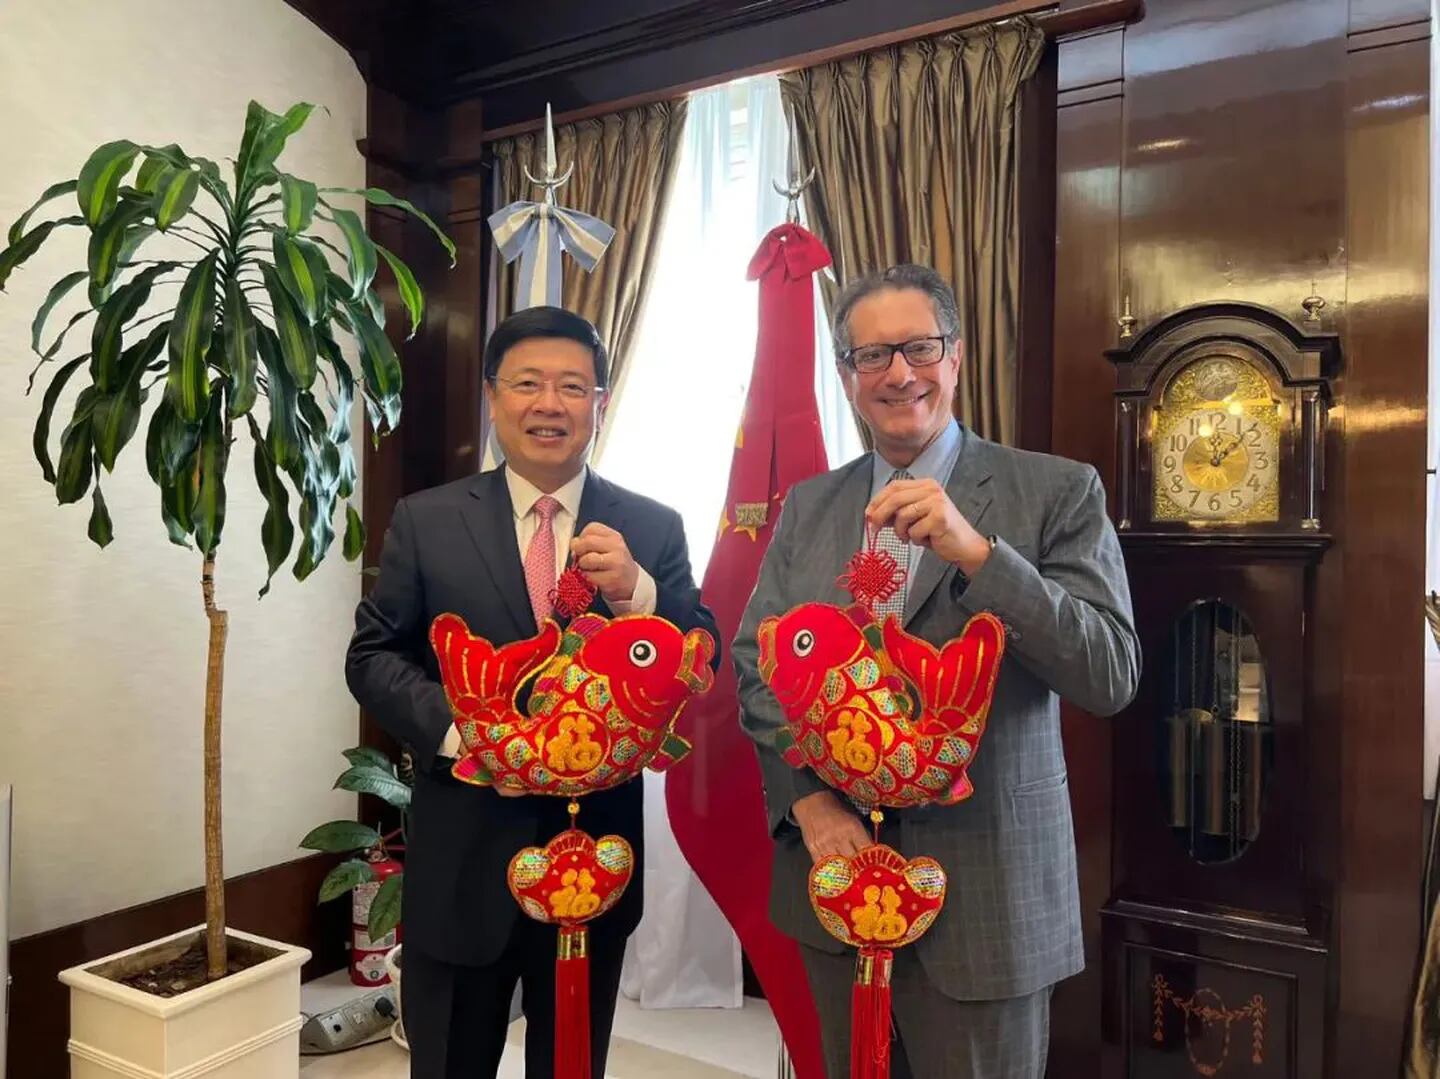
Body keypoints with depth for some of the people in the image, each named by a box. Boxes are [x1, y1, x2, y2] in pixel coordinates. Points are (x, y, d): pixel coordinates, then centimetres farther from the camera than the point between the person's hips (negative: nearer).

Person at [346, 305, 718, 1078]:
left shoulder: (653, 529, -2)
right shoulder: (425, 521, -2)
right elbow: (372, 655, -1)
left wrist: (634, 589, -24)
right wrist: (457, 730, -18)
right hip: (462, 854, 0)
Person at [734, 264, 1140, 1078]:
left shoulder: (1057, 491, -5)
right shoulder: (808, 506, 6)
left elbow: (1112, 677, -13)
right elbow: (755, 663, 3)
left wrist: (975, 551, -25)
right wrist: (808, 798, -11)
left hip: (985, 886, -3)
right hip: (833, 869, 4)